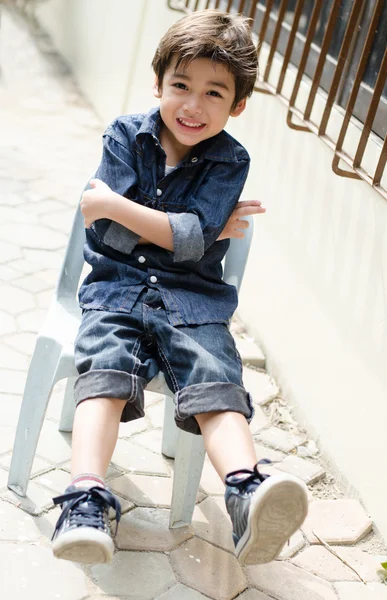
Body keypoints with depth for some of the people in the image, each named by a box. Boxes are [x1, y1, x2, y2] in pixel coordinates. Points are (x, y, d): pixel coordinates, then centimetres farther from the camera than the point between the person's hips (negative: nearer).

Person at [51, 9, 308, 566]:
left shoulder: (231, 161, 2)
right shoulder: (125, 134, 6)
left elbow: (191, 242, -13)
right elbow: (107, 233, -4)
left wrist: (113, 205, -14)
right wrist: (191, 229, -7)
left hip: (193, 298, 0)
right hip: (117, 285, 0)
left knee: (218, 385, -23)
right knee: (105, 374, -25)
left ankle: (247, 496, -41)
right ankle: (86, 501, -37)